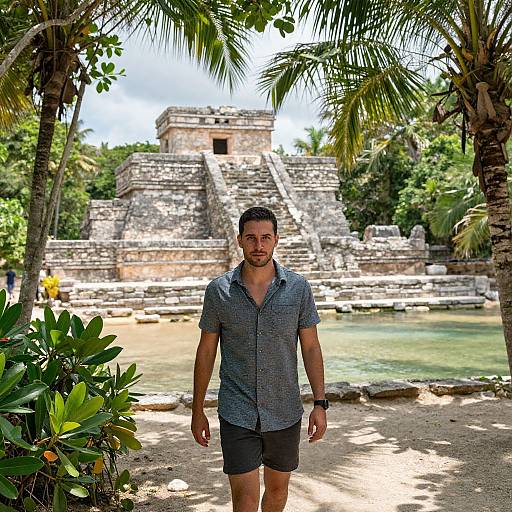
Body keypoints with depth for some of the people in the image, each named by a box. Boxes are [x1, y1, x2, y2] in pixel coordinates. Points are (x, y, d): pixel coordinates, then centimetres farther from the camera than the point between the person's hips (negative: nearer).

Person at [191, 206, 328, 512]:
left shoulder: (298, 288, -4)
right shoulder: (219, 291, -6)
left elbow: (311, 347, 2)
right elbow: (206, 351, 2)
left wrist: (320, 404, -3)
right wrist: (198, 410, 4)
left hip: (285, 413, 2)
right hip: (237, 414, -2)